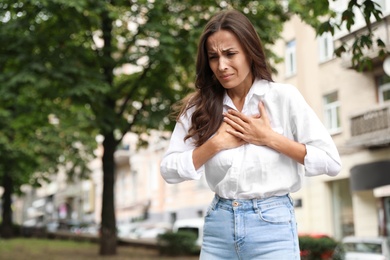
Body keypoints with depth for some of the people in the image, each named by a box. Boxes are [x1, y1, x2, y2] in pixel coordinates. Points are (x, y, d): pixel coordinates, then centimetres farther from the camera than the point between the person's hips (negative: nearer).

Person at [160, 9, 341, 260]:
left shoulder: (284, 97, -4)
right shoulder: (200, 106, 3)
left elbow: (331, 161, -6)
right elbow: (169, 170, 0)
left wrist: (270, 138, -12)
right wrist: (216, 143, -11)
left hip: (272, 224, -2)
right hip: (218, 224, 3)